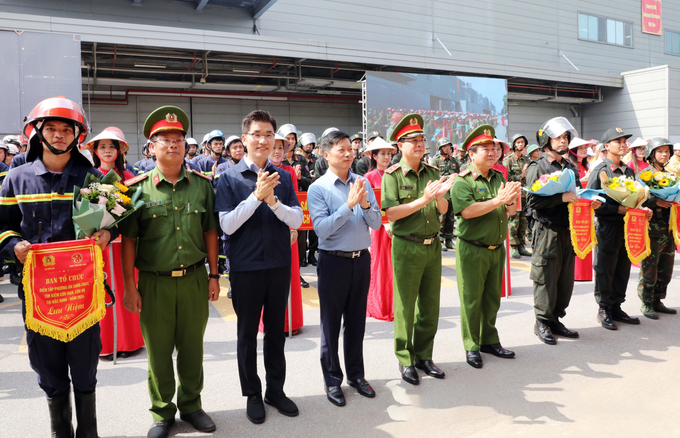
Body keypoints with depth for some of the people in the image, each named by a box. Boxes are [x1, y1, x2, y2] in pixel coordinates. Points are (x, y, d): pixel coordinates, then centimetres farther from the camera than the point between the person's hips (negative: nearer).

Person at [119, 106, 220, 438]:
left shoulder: (201, 184, 3)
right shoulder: (138, 188, -3)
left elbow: (210, 232, 7)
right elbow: (128, 240, -2)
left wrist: (213, 275, 6)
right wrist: (130, 286, -4)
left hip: (194, 279, 2)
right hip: (154, 282, -1)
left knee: (192, 347, 13)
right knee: (158, 351, 10)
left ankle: (191, 404, 33)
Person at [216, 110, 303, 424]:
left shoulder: (283, 177, 2)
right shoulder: (229, 178, -5)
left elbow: (297, 220, -4)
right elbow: (226, 225, -13)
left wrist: (273, 200, -20)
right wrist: (256, 196, -21)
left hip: (279, 265, 2)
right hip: (246, 268, -2)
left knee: (276, 330, 14)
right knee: (247, 332, 12)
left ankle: (276, 389, 32)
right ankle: (252, 394, 29)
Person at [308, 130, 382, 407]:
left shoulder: (363, 183, 3)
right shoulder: (318, 188, -9)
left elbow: (377, 223, 1)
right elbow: (322, 228, -19)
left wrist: (365, 204, -17)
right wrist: (349, 205, -24)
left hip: (361, 258, 4)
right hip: (334, 260, -4)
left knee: (356, 320, 16)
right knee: (331, 322, 8)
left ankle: (356, 374, 32)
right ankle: (332, 379, 24)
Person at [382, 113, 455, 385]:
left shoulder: (433, 173, 8)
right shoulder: (393, 175, -7)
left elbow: (443, 210, 6)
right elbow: (391, 213, -15)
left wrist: (440, 195, -16)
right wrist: (423, 200, -21)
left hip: (433, 245, 5)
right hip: (406, 247, -5)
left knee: (430, 306, 13)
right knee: (406, 306, 4)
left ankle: (424, 356, 28)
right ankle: (406, 360, 19)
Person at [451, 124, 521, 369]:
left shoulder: (498, 178, 11)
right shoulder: (462, 182, -10)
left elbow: (511, 211, 10)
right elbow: (466, 211, -24)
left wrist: (511, 200, -12)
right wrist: (497, 200, -24)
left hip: (497, 248, 7)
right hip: (472, 250, -6)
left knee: (492, 298, 16)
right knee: (472, 300, 3)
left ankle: (489, 340, 31)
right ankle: (472, 347, 16)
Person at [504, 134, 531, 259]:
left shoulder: (527, 159, 15)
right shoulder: (508, 160, -1)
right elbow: (506, 178, -10)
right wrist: (521, 175, -11)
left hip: (525, 194, 5)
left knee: (524, 223, 7)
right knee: (513, 222, -5)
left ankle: (521, 246, 15)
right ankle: (513, 247, 1)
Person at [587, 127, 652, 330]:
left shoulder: (628, 171, 14)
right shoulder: (599, 171, -9)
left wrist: (642, 209, 2)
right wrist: (619, 209, -21)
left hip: (626, 226, 7)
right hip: (607, 228, -7)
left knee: (623, 271, 12)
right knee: (605, 271, 2)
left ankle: (616, 308, 24)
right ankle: (604, 310, 14)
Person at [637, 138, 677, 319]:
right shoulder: (643, 175, -5)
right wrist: (656, 202, -22)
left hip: (668, 232, 7)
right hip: (651, 231, -6)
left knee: (665, 270, 12)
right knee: (649, 270, -2)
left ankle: (657, 302, 24)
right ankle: (646, 304, 10)